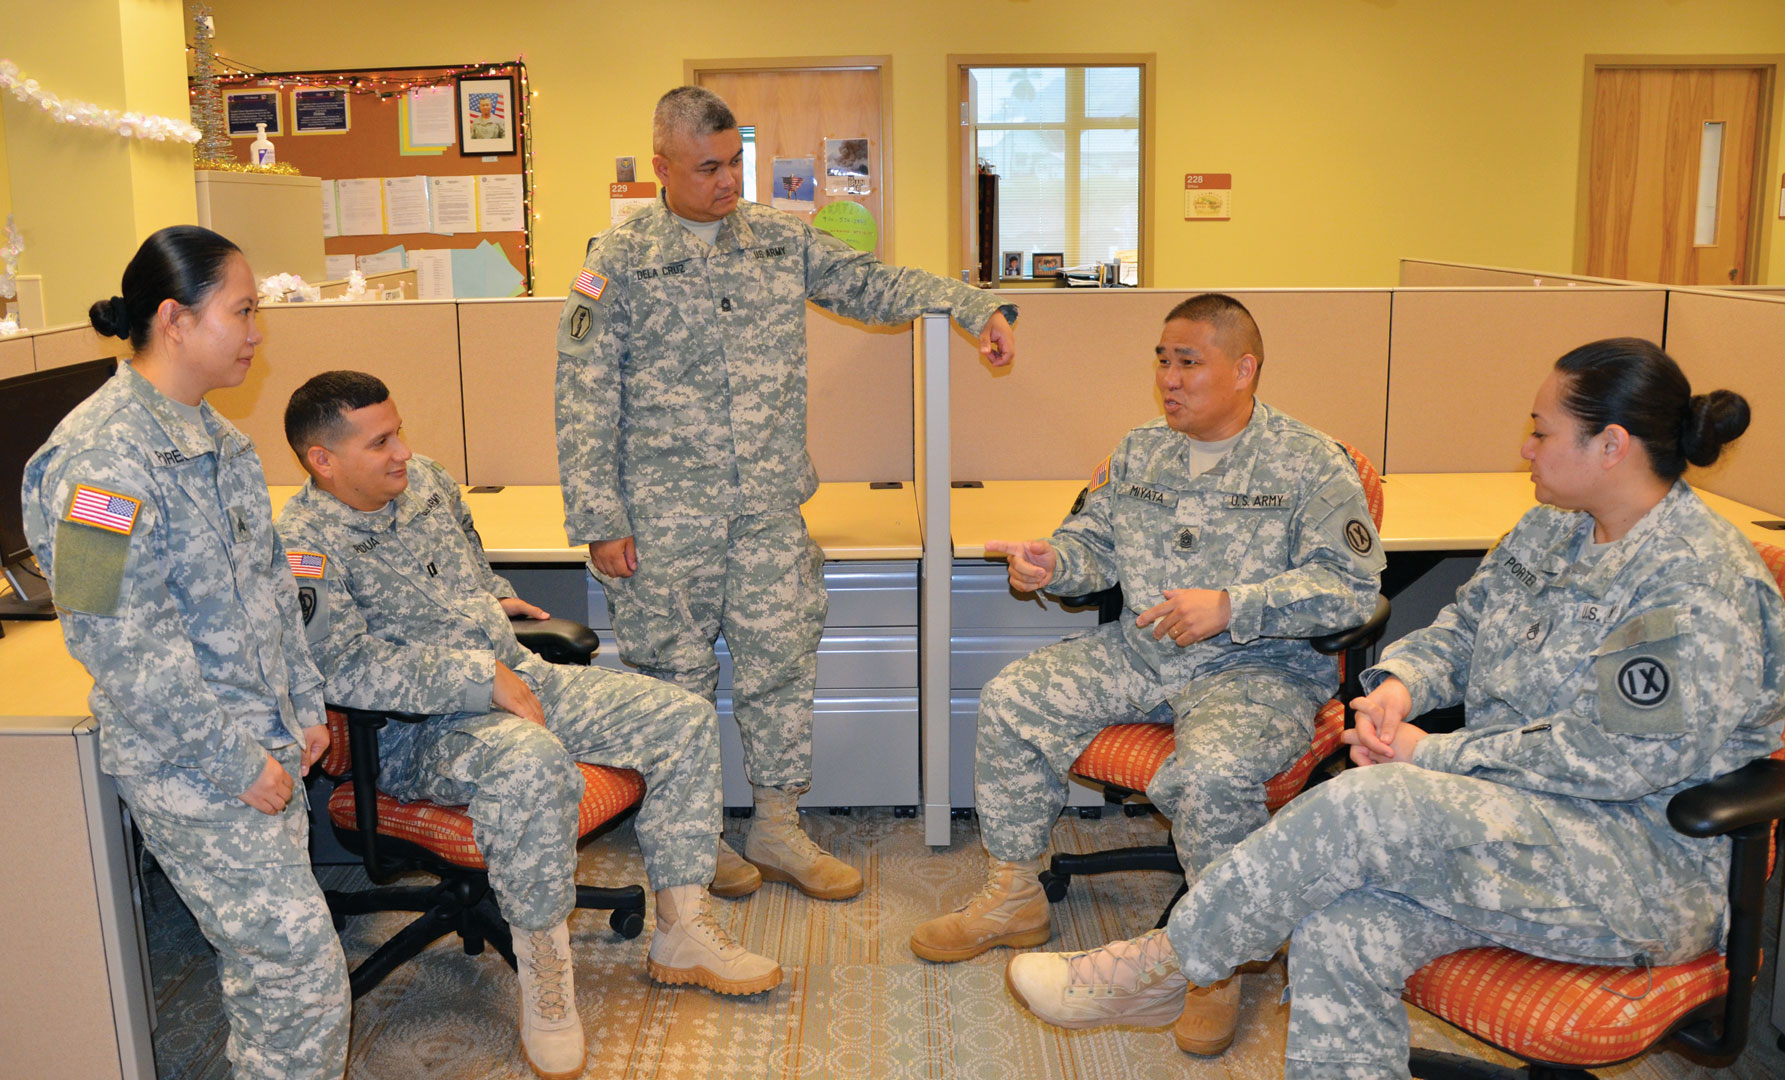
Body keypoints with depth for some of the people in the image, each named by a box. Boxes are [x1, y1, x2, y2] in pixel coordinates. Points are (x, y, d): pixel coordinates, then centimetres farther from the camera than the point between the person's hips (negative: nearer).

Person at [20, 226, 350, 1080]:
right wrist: (234, 761, -18)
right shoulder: (103, 456, -20)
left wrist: (303, 706, 13)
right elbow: (120, 641, -23)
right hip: (187, 767, -8)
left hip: (264, 750, 9)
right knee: (303, 973, -4)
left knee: (264, 962, 18)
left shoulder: (213, 437, 10)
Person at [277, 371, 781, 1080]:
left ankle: (684, 933, 5)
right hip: (418, 729, -8)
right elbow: (347, 671, -26)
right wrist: (482, 676, -25)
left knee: (684, 720, -3)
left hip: (515, 679, 8)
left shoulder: (424, 480, 9)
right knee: (532, 762, -41)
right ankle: (543, 970, -22)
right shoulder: (306, 544, -15)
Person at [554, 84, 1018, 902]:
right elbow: (585, 399, -5)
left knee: (782, 662, 6)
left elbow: (872, 284, 14)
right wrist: (598, 519, -10)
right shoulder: (619, 260, -3)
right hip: (665, 517, -3)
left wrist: (973, 306, -1)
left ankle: (778, 828, 22)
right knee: (677, 674, 7)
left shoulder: (781, 239, 9)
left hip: (769, 508, 3)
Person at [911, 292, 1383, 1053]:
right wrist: (1054, 562, -8)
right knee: (1010, 700, -8)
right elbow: (1096, 542, 18)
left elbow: (1351, 588, -13)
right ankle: (1013, 897, 9)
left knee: (1212, 772, -35)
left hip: (1258, 667, -6)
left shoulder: (1309, 464, -6)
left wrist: (1229, 607, -22)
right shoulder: (1140, 452, 12)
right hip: (1137, 652, 6)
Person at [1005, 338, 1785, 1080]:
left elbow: (1615, 757, -22)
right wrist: (1400, 680, -4)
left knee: (1368, 806, -30)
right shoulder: (1550, 533, 12)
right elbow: (1460, 630, 20)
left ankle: (1162, 968, -13)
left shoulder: (1699, 585, -16)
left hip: (1650, 863, -7)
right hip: (1517, 818, 7)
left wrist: (1435, 755, -17)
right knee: (1341, 927, -23)